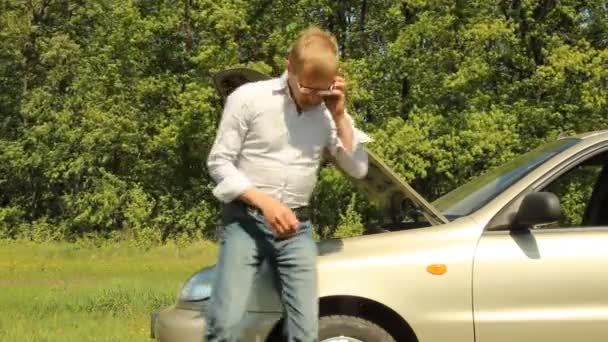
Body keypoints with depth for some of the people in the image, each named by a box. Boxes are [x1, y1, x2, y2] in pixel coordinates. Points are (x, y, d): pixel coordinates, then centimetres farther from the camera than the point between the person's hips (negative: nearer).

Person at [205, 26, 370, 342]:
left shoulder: (328, 113, 5)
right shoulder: (249, 98, -5)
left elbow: (358, 168, 4)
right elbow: (219, 162, -5)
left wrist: (339, 116, -7)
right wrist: (265, 203, -16)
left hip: (296, 227, 3)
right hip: (245, 221, -3)